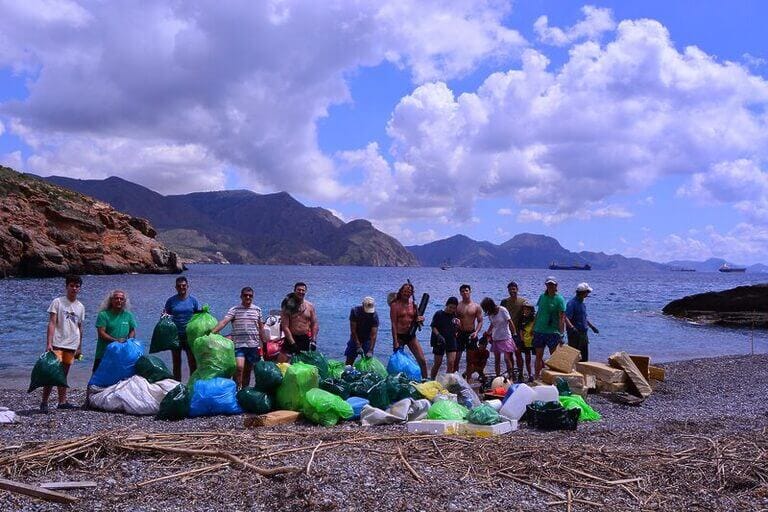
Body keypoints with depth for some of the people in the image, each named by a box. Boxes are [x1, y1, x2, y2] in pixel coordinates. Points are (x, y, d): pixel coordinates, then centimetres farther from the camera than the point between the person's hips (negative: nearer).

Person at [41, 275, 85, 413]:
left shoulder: (80, 307, 11)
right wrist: (49, 343, -17)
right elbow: (51, 323, -9)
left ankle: (62, 402, 17)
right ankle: (44, 402, -3)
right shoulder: (57, 302, -3)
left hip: (71, 345, 5)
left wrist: (79, 347, 18)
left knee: (64, 374, 12)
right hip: (57, 344, -5)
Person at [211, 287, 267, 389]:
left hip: (253, 345, 3)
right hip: (239, 344, -3)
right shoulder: (234, 310, -2)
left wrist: (264, 344, 14)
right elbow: (223, 322, -15)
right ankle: (238, 389, -7)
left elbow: (261, 328, 14)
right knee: (239, 367, -18)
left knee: (248, 370, 9)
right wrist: (212, 332, -29)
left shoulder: (257, 310, 9)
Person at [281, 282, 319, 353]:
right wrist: (292, 343, -15)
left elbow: (315, 324, 5)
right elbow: (285, 326, -9)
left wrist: (313, 340, -5)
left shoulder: (310, 306, 5)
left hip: (306, 339, 2)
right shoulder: (288, 306, -4)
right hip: (292, 338, -2)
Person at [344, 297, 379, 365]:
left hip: (367, 339, 0)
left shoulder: (374, 315, -21)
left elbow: (373, 335, -24)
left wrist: (370, 350, -32)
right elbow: (353, 330, -19)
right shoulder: (355, 311, -21)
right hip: (355, 338, 1)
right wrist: (358, 346, -24)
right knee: (349, 360, 2)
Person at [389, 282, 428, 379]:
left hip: (411, 336, 4)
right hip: (399, 336, -4)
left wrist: (421, 319, -5)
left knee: (422, 360, 0)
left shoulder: (413, 305, 9)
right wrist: (395, 342, -16)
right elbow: (394, 324, -10)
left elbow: (417, 319, 21)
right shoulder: (395, 305, -4)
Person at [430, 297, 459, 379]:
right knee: (438, 363, 4)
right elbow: (433, 327, -8)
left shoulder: (455, 315, 7)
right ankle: (431, 380, 19)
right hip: (439, 342, -3)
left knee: (451, 363, -5)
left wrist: (458, 324, -2)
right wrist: (439, 335, -20)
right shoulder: (439, 314, -6)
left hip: (452, 341, 4)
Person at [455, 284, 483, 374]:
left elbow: (480, 321, 2)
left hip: (471, 334, 1)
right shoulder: (457, 306, 3)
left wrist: (476, 332, -13)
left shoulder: (476, 306, 3)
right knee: (456, 358, -5)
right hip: (460, 333, 0)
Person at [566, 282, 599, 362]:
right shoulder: (572, 303, -15)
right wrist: (572, 327, -37)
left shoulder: (582, 303, 14)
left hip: (583, 334, 9)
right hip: (574, 334, -9)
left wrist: (591, 326, 23)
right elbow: (566, 318, -24)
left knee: (584, 357, 12)